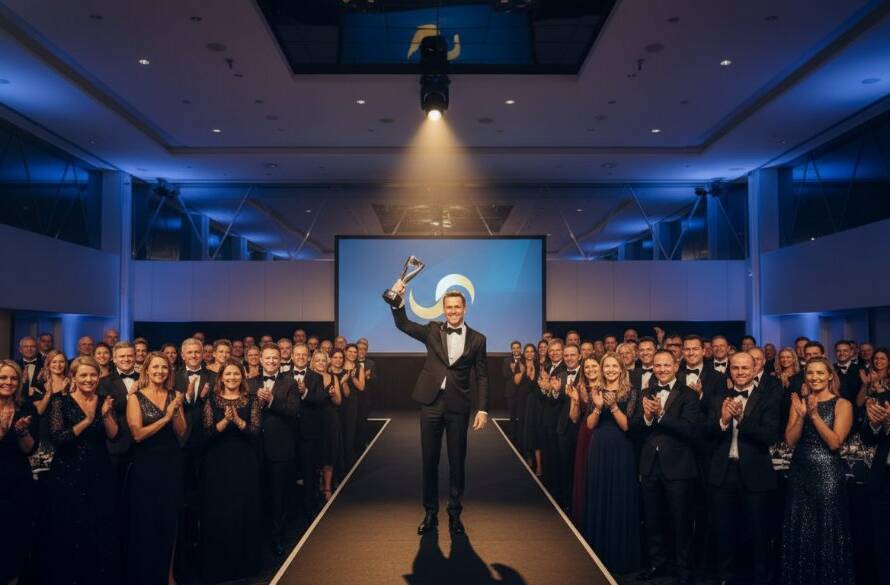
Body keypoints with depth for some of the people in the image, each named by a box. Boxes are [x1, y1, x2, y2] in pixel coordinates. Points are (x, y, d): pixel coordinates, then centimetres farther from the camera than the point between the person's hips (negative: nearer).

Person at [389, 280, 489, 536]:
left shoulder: (477, 339, 3)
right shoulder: (433, 330, 6)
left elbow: (482, 377, 2)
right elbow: (403, 324, -2)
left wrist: (483, 409, -5)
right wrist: (398, 300, -18)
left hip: (458, 406, -1)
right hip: (431, 402, 1)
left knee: (457, 462, 6)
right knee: (429, 460, 8)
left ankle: (454, 514, 20)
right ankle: (430, 513, 20)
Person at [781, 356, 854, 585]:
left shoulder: (842, 404, -4)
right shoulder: (799, 402, 7)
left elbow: (835, 442, -14)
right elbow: (790, 441, -2)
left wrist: (814, 414, -21)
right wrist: (801, 415, -16)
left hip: (828, 474, -3)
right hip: (800, 473, 4)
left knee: (827, 533, 4)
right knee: (800, 534, 10)